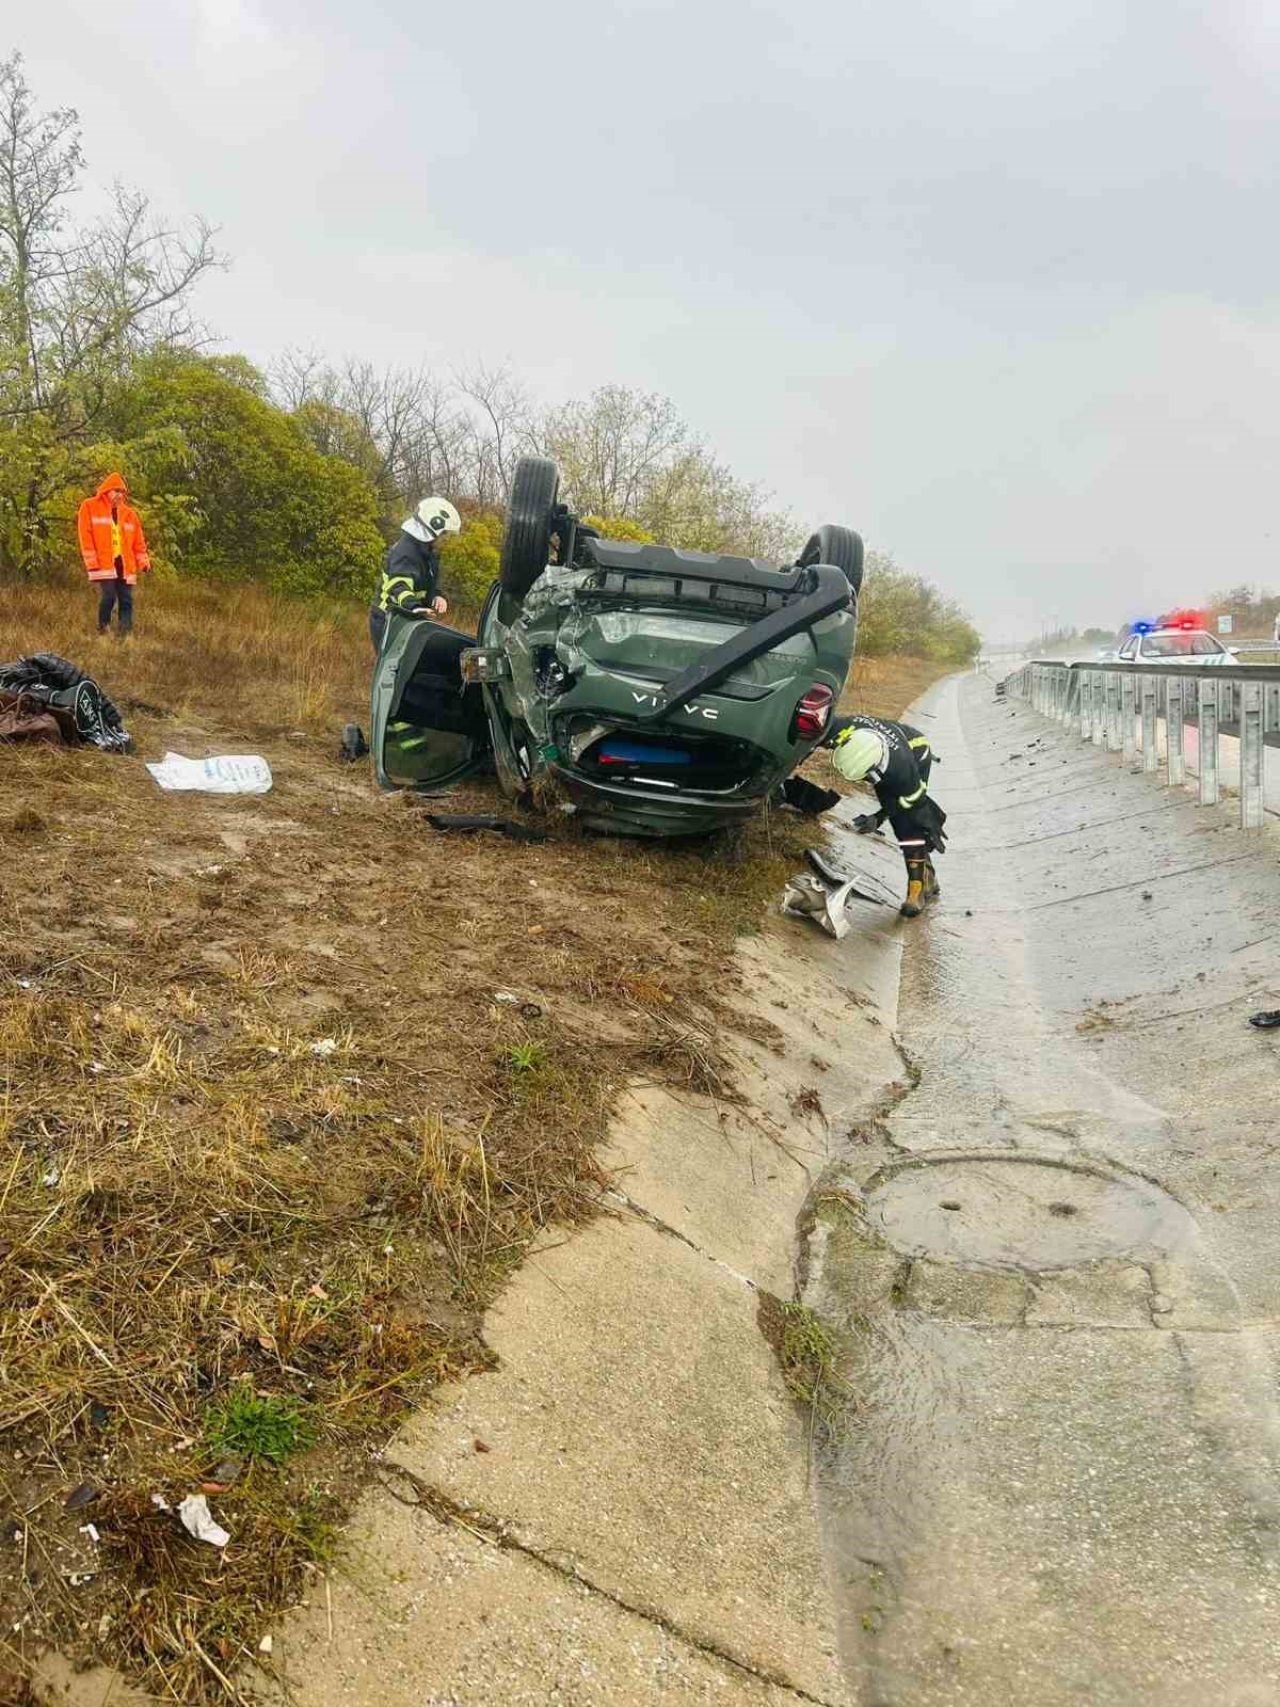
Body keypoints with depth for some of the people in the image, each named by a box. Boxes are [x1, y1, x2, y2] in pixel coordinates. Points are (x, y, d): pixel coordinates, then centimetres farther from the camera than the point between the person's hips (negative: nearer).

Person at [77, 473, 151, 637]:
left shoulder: (129, 513, 17)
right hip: (104, 564, -4)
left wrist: (143, 561, 4)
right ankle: (102, 631, 0)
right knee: (108, 597, -14)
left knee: (126, 600, 0)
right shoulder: (89, 507, 5)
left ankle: (126, 634, 1)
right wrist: (92, 563, -9)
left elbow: (138, 541, 17)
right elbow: (86, 536, -2)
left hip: (124, 564, 4)